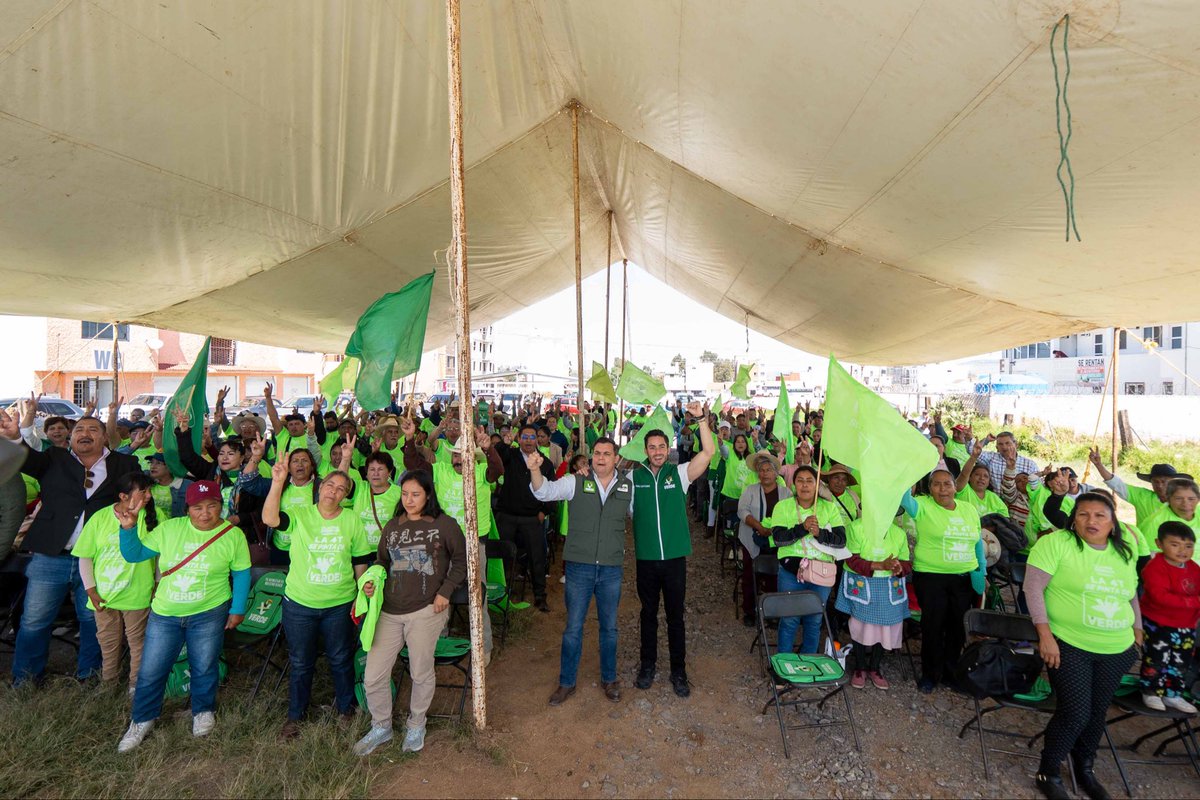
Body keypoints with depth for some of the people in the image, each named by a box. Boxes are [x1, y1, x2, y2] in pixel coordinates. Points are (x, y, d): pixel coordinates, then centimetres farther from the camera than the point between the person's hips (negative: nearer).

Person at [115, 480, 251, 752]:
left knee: (204, 668, 12)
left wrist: (237, 609, -1)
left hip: (209, 614, -2)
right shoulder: (169, 529, -4)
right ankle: (142, 720, 34)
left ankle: (203, 711, 38)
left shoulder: (232, 535, -9)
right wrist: (128, 528, -12)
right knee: (150, 671, 10)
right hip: (164, 613, 2)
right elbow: (133, 555, 4)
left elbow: (241, 573, 0)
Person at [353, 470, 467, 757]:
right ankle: (381, 727, 30)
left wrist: (446, 592, -7)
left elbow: (461, 560, 1)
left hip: (426, 610, -4)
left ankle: (416, 726, 36)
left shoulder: (444, 525, -5)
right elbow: (382, 562, 18)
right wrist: (371, 583, -2)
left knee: (421, 673, 10)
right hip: (390, 611, 4)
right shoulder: (392, 526, 10)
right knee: (373, 677, 5)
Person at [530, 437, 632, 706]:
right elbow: (544, 492, -19)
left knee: (609, 627, 16)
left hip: (611, 568, 2)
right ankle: (566, 682, 26)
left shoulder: (628, 486, 1)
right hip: (579, 565, -2)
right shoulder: (576, 482, -6)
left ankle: (609, 679, 35)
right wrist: (535, 470, -37)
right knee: (573, 628, 8)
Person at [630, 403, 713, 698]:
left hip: (675, 557, -1)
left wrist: (700, 418, -17)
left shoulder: (680, 473, -2)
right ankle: (647, 665, 33)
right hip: (646, 558, 1)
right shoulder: (633, 477, 0)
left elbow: (708, 451, -10)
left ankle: (678, 671, 26)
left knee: (675, 616, 11)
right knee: (648, 614, 16)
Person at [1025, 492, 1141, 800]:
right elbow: (1033, 587, -16)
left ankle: (1085, 770, 36)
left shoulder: (1124, 552, 7)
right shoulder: (1056, 542, -13)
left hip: (1116, 651, 6)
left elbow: (1130, 594, 21)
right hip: (1069, 646, -5)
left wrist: (1137, 630, 18)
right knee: (1075, 713, -8)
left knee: (1097, 712, 14)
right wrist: (1045, 634, -19)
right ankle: (1048, 774, 13)